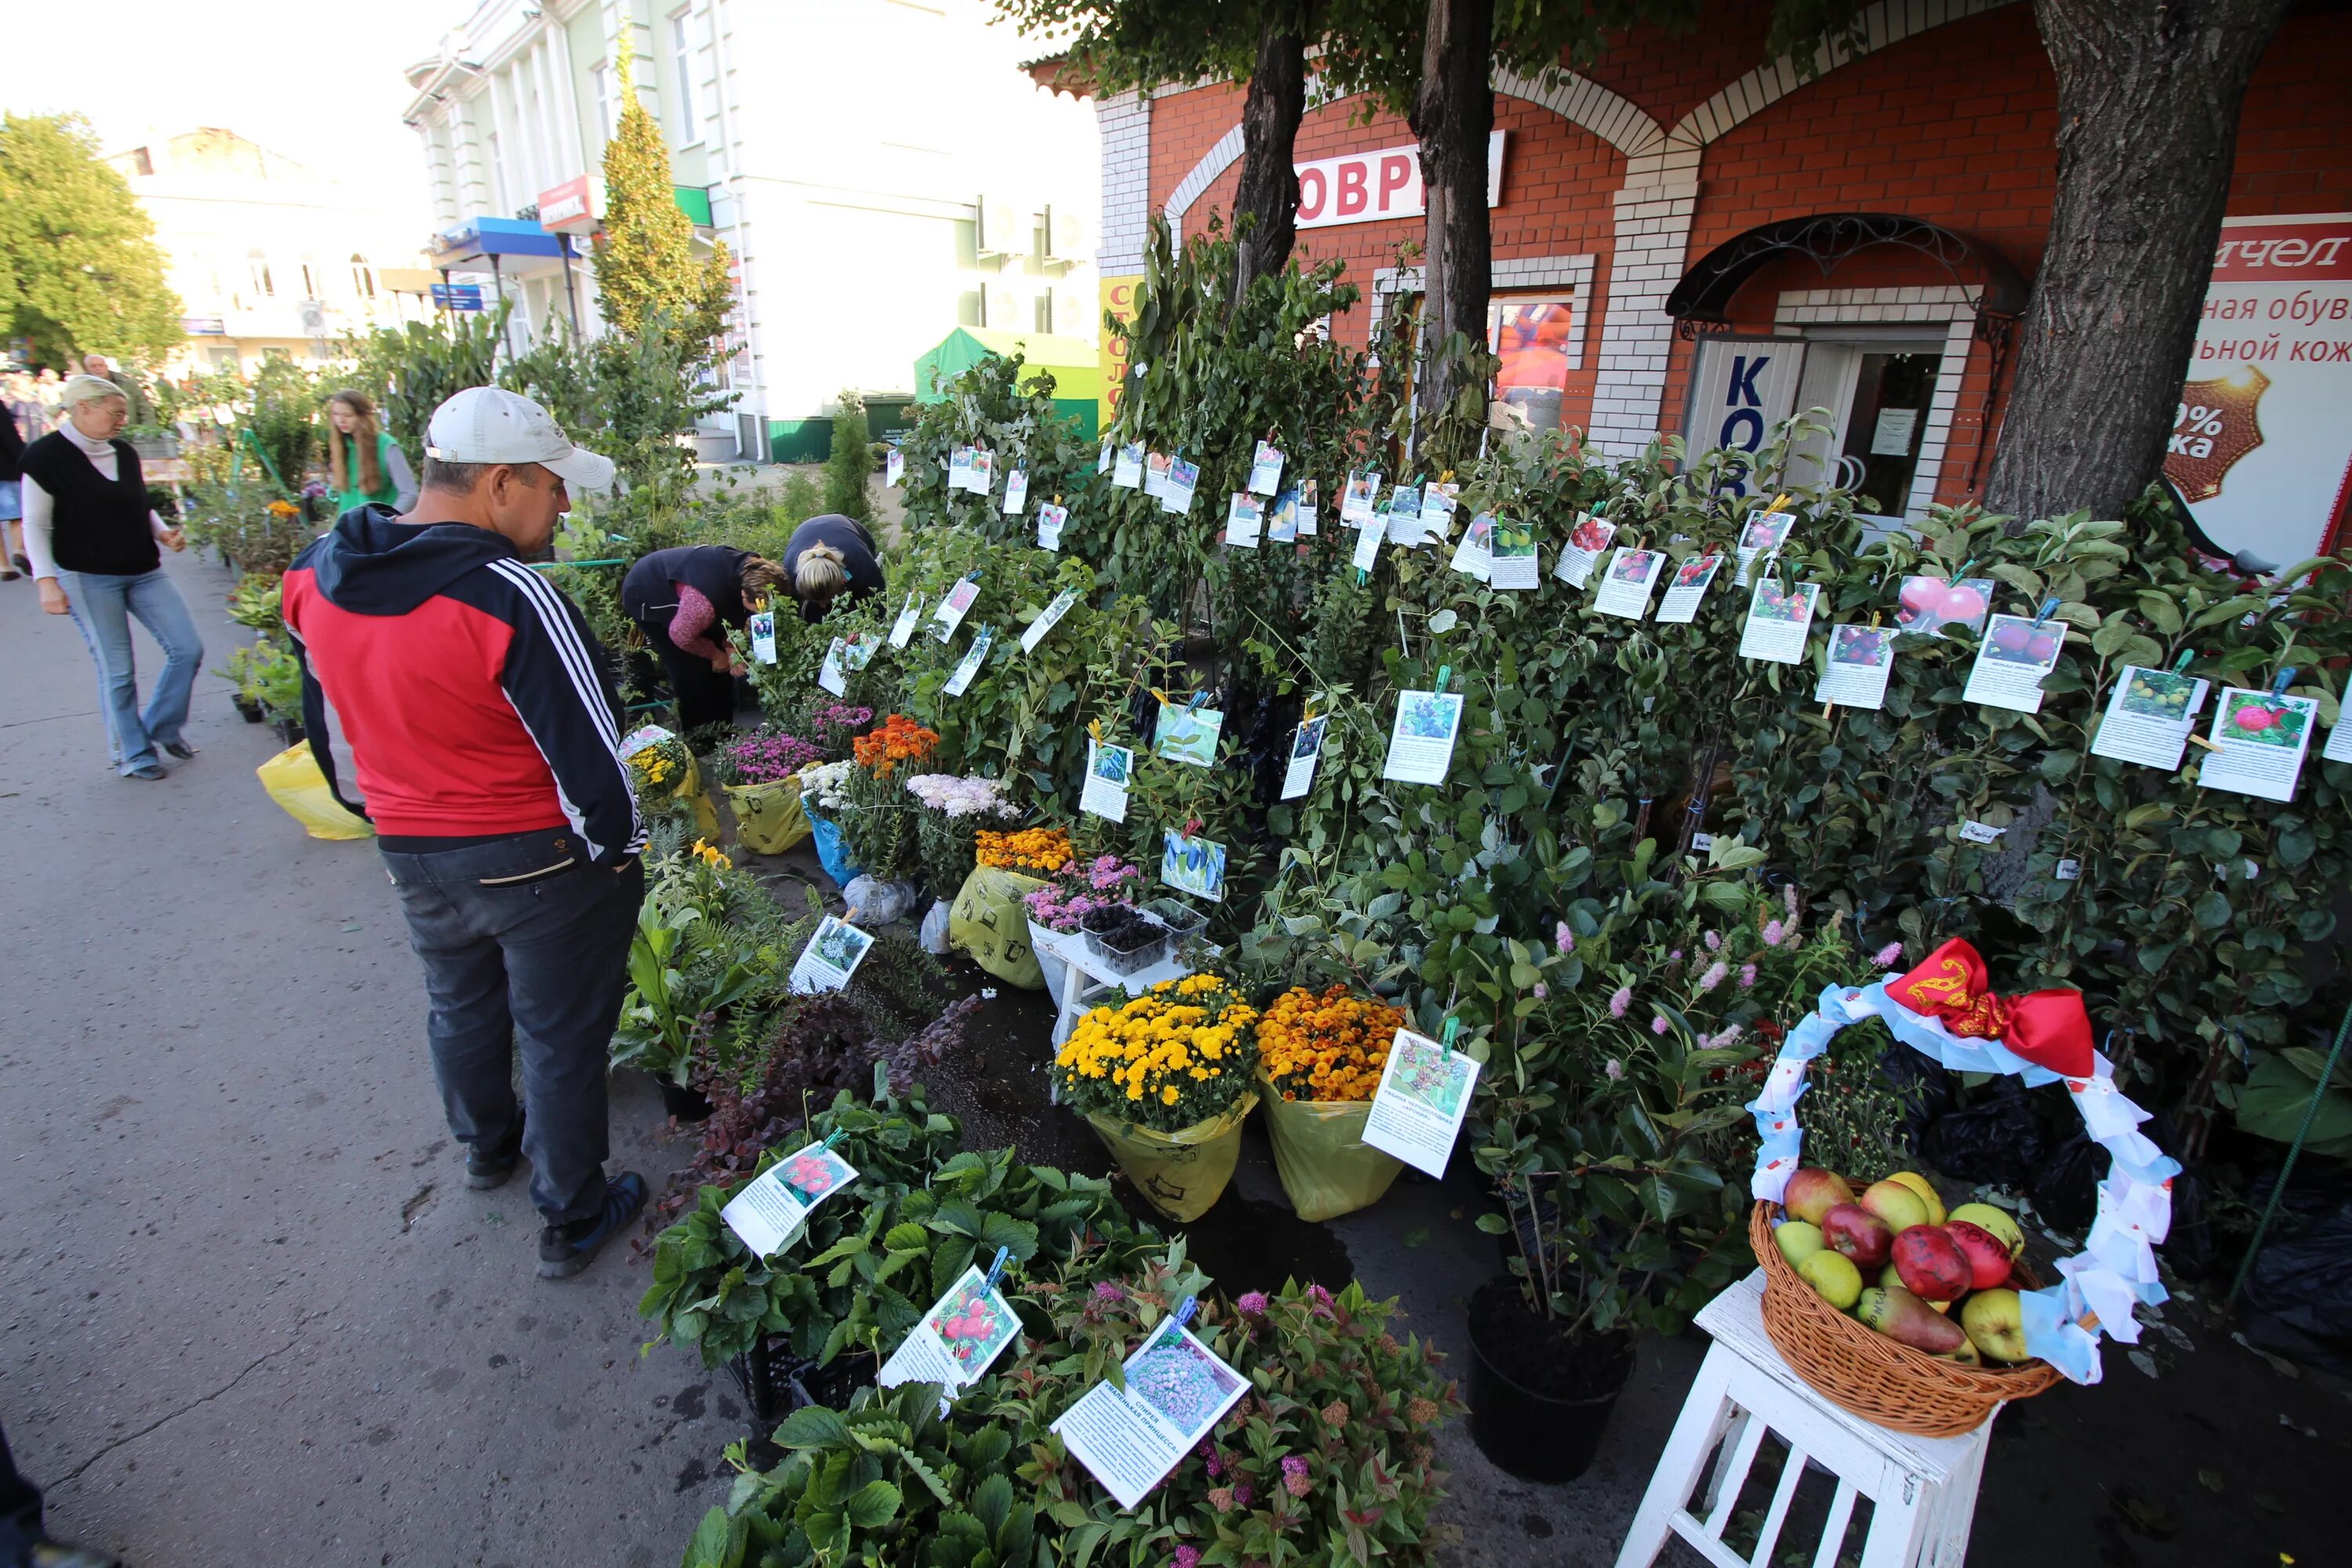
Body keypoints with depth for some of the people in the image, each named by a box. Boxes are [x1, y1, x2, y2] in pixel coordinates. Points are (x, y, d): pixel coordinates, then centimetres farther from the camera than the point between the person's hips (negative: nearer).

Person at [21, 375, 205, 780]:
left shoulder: (125, 453, 8)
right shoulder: (47, 455, -7)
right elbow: (35, 525, -6)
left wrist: (163, 532, 0)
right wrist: (46, 580, -14)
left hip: (144, 573, 5)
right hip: (87, 579, -5)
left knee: (188, 648, 0)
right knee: (117, 670, 0)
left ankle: (162, 726, 21)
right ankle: (133, 754, 14)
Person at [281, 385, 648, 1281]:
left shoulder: (318, 578, -3)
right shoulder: (511, 598, -27)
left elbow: (326, 719, 11)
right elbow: (591, 753, -25)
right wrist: (620, 852, -10)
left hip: (410, 854, 7)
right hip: (538, 862, -7)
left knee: (460, 1007, 29)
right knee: (560, 1038, 11)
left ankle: (486, 1145, 55)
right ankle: (570, 1222, 29)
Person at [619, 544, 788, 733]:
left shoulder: (750, 572, -21)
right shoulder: (707, 600, -45)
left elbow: (732, 613, -4)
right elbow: (681, 636, -27)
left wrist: (731, 648, -21)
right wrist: (715, 654, -11)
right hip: (646, 597, -7)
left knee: (722, 665, 6)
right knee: (692, 671, -12)